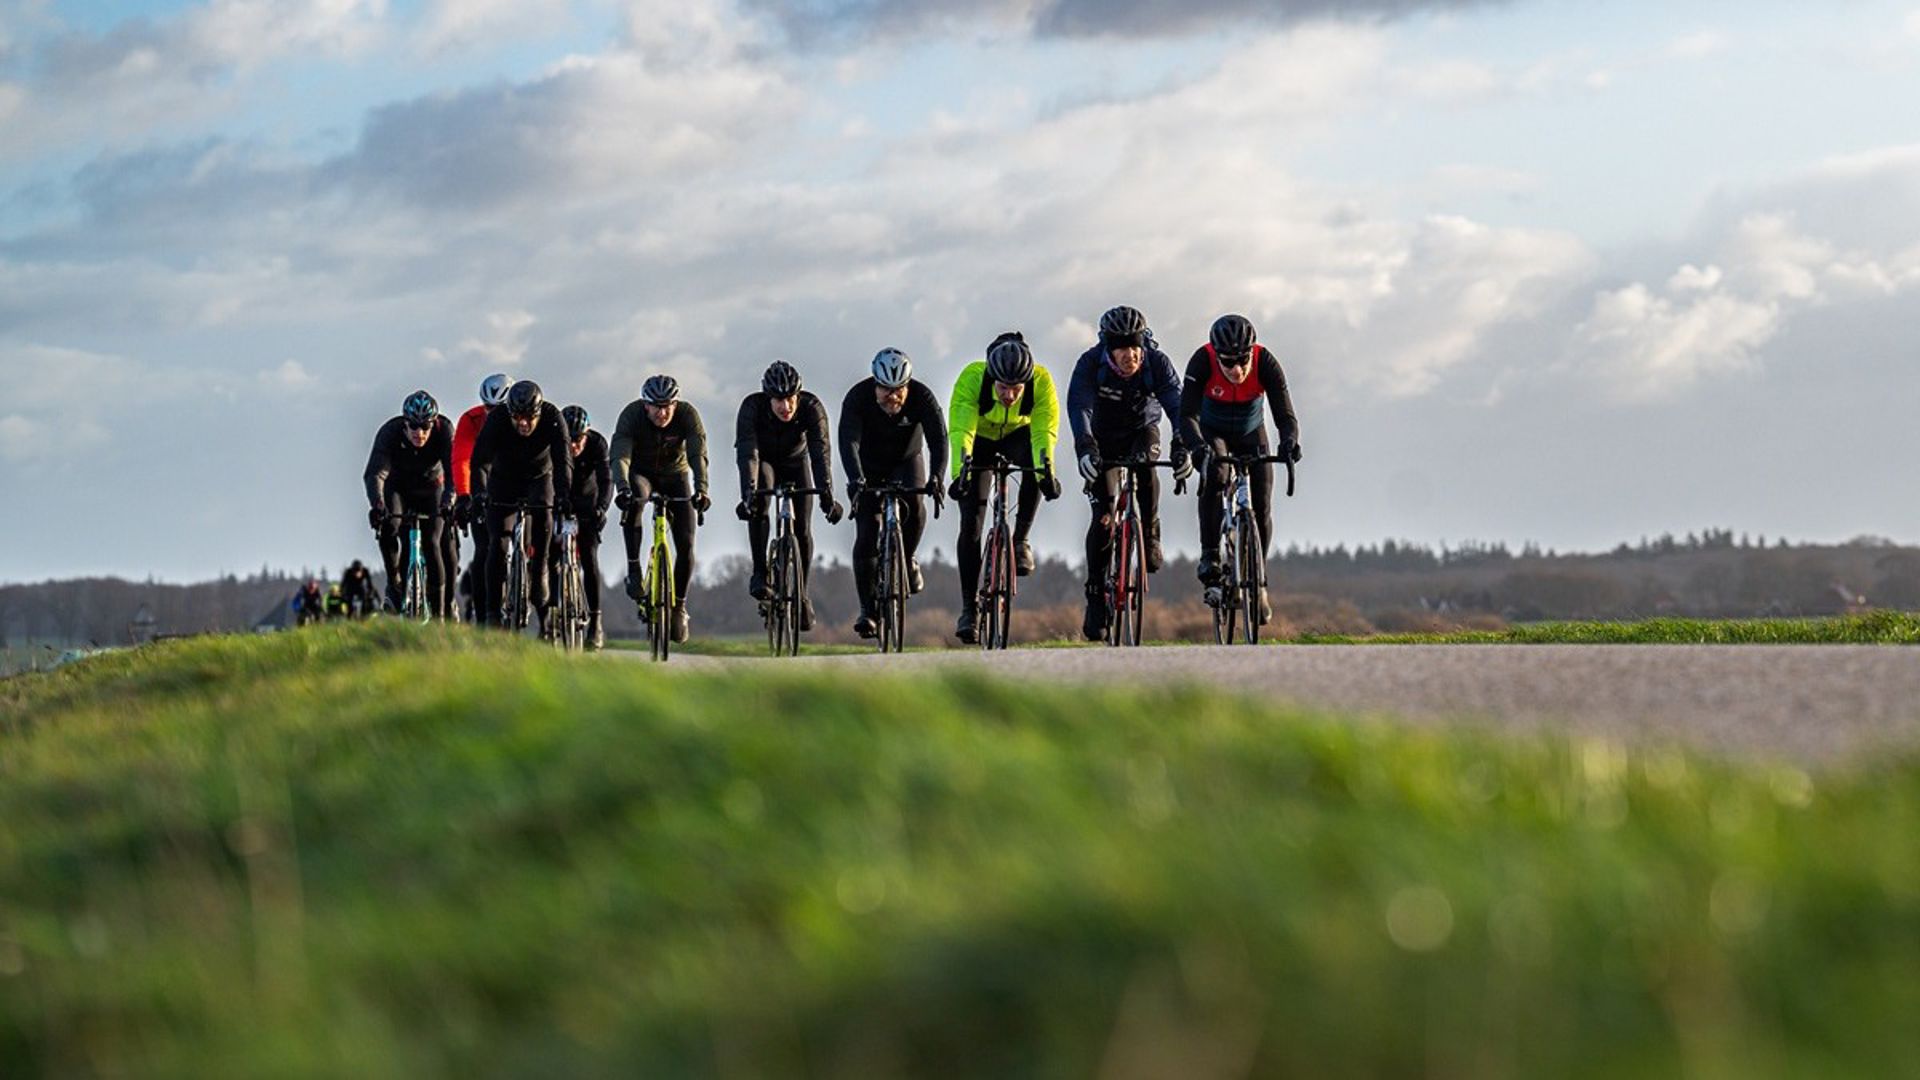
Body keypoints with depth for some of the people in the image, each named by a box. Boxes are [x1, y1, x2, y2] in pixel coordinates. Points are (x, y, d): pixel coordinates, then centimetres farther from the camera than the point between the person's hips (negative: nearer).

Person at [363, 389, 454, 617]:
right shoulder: (390, 432, -31)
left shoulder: (444, 431, -29)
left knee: (430, 544, -14)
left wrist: (449, 501, -55)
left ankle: (439, 613, -7)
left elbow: (453, 470, -37)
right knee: (388, 528, -28)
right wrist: (377, 505, -59)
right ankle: (394, 582, -7)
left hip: (430, 489, 0)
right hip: (397, 487, 0)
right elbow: (375, 473, -41)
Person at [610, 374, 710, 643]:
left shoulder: (688, 415, -26)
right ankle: (633, 569, -27)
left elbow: (698, 455, -36)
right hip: (641, 472, -1)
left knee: (685, 543, -8)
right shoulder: (631, 415, -28)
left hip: (675, 474, 1)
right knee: (633, 502, -37)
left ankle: (679, 606, 9)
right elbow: (620, 456, -38)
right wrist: (622, 488, -56)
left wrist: (701, 489, -53)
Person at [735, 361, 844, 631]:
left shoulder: (811, 407, -32)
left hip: (795, 461, 1)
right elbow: (747, 453, -42)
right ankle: (759, 572, -19)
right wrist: (748, 492, -56)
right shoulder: (752, 407, -34)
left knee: (802, 528, -8)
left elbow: (820, 452, -39)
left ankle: (801, 593, 9)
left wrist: (827, 493, -53)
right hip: (763, 460, -1)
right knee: (759, 506, -30)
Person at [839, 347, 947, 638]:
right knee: (867, 536, -11)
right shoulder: (857, 398, -29)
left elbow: (938, 439, -35)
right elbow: (848, 441, -40)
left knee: (914, 506, -30)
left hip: (906, 461, 0)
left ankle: (907, 560, -2)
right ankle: (867, 609, -4)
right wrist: (856, 480, -57)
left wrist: (937, 479, -51)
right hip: (868, 466, 0)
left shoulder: (922, 397, -26)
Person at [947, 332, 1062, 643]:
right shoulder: (972, 378, -36)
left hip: (1018, 434, 1)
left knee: (1036, 463, -35)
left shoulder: (1041, 381, -33)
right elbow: (960, 429, -43)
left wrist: (1046, 471, -55)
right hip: (980, 438, -1)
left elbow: (1044, 430, -39)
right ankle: (969, 607, -1)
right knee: (971, 521, -10)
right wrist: (960, 472, -57)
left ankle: (1021, 540, -16)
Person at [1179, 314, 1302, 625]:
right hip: (1212, 433, -1)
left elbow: (1285, 415, -34)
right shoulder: (1203, 361, -32)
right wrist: (1198, 446, -58)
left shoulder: (1265, 363, -30)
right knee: (1214, 477, -33)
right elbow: (1187, 414, -38)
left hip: (1251, 435, 1)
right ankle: (1210, 556, -23)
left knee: (1262, 508, -7)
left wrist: (1289, 442, -56)